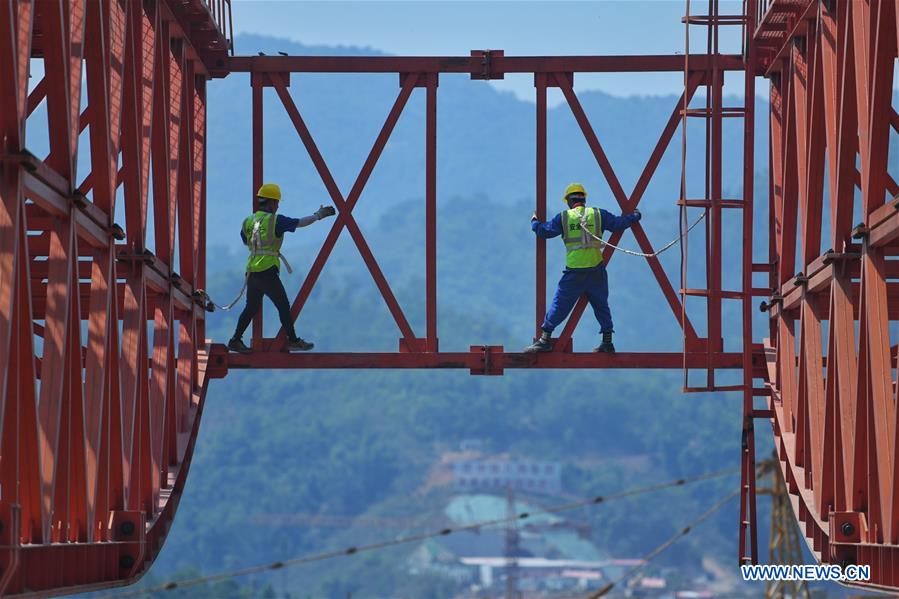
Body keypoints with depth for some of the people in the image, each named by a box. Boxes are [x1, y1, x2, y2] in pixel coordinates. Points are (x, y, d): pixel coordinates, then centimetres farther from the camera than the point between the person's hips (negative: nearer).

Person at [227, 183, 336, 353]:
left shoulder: (248, 221, 10)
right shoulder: (275, 221, -9)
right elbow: (301, 223, -4)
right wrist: (318, 215, 10)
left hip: (252, 271, 6)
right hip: (267, 272, -6)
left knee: (251, 308, 14)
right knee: (283, 306, 5)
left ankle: (235, 340, 10)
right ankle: (293, 340, 10)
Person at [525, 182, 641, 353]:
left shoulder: (564, 217, 1)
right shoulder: (598, 214, 4)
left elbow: (545, 231, 3)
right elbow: (619, 223, 8)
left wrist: (535, 222, 24)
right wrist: (634, 216, 27)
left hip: (574, 272, -2)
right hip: (596, 270, 2)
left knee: (559, 305, 4)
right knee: (601, 306, 13)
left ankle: (545, 339, 3)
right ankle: (607, 342, 13)